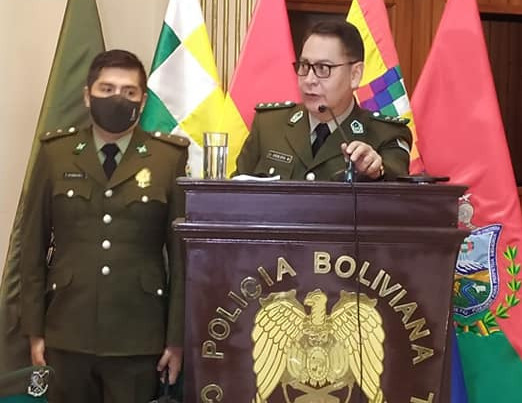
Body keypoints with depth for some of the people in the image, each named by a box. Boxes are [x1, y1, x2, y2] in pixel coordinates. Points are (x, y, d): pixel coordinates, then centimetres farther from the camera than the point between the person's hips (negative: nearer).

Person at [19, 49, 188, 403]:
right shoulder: (55, 153, 3)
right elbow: (34, 245, 4)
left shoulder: (171, 157, -2)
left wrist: (177, 336, -2)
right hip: (68, 334, 1)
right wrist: (35, 329, 3)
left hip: (139, 338, -1)